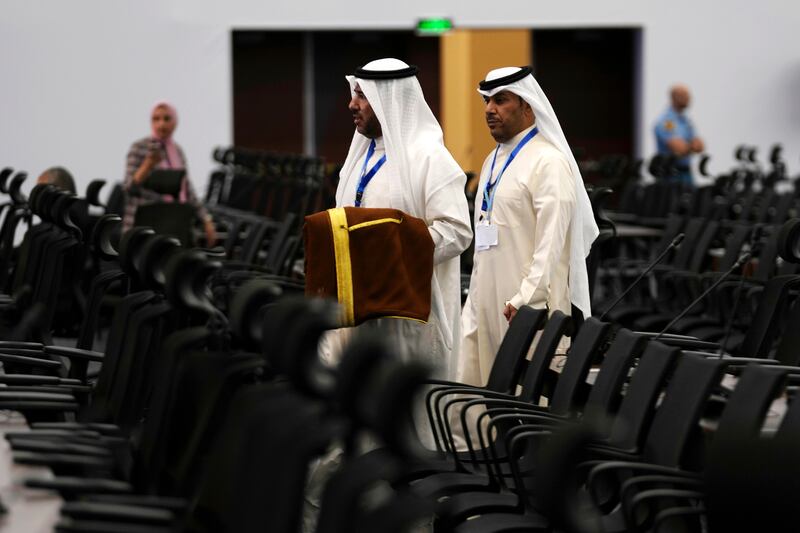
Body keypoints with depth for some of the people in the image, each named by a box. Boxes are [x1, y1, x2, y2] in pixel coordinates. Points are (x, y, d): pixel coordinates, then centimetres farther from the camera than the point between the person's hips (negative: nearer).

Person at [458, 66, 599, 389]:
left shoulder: (549, 163, -11)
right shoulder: (494, 161, 18)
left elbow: (551, 244, -18)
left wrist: (525, 300, -23)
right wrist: (476, 303, 19)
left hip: (529, 308, -9)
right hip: (487, 304, 9)